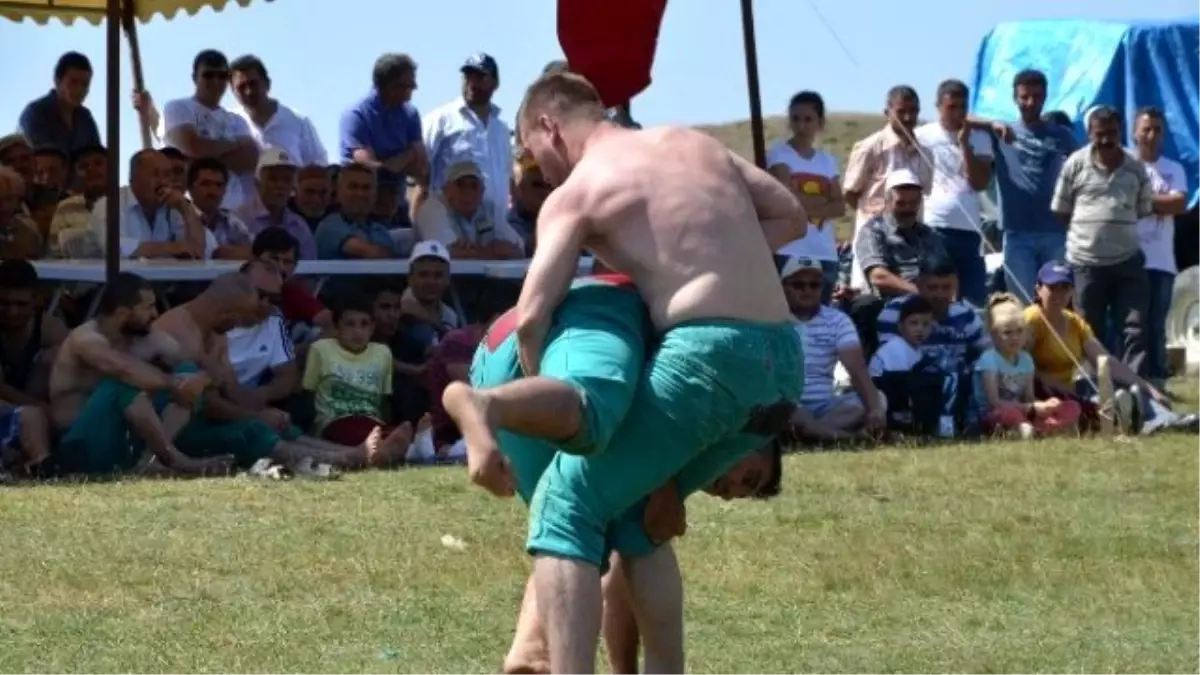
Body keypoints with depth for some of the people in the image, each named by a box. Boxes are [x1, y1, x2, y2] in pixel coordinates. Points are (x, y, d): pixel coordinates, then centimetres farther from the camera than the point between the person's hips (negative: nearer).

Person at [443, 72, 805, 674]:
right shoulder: (696, 143, 20)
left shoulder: (574, 193, 2)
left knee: (568, 507, -4)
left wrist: (553, 407, 8)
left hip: (708, 355, -7)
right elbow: (793, 217, 26)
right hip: (782, 363, 7)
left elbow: (530, 321, -5)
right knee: (641, 502, 23)